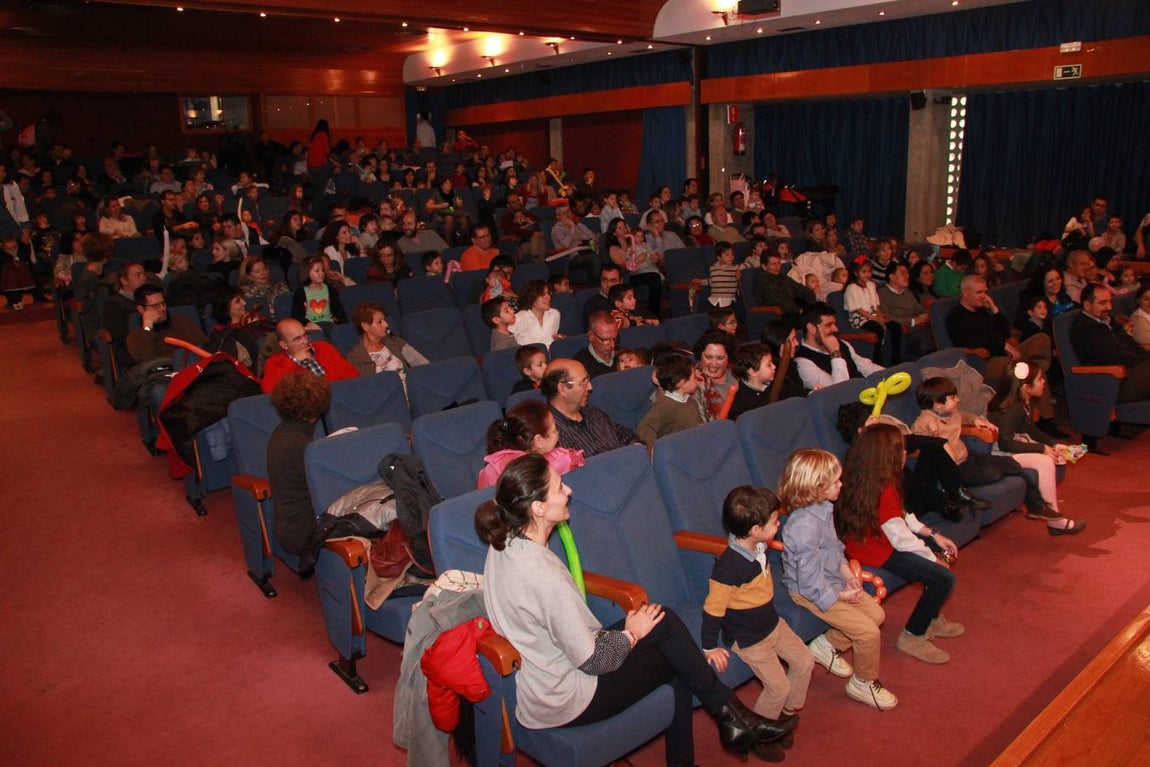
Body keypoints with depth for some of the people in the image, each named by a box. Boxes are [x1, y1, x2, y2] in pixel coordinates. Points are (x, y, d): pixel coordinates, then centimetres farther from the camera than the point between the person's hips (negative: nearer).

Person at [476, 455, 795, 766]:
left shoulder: (504, 544, -5)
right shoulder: (544, 576, -33)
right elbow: (591, 660, -24)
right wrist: (632, 632, -7)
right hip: (564, 704, -8)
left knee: (664, 623, 9)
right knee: (665, 624, -3)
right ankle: (729, 712, 20)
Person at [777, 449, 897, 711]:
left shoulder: (823, 508, -7)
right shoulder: (804, 525, -36)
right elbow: (810, 580, -29)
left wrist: (846, 571, -2)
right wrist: (839, 596, -16)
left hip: (834, 580, 9)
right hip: (810, 591, -9)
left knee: (876, 614, 15)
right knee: (869, 632, -8)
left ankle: (826, 646, 27)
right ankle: (863, 684, 18)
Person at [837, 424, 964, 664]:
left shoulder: (860, 480, 0)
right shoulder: (885, 490, -28)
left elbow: (902, 517, 11)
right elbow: (902, 540, -21)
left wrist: (934, 535, 8)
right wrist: (935, 559, -6)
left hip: (869, 536, 10)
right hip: (876, 551, -10)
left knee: (943, 550, 19)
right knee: (944, 578, -11)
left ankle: (931, 619, 30)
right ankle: (913, 637, 7)